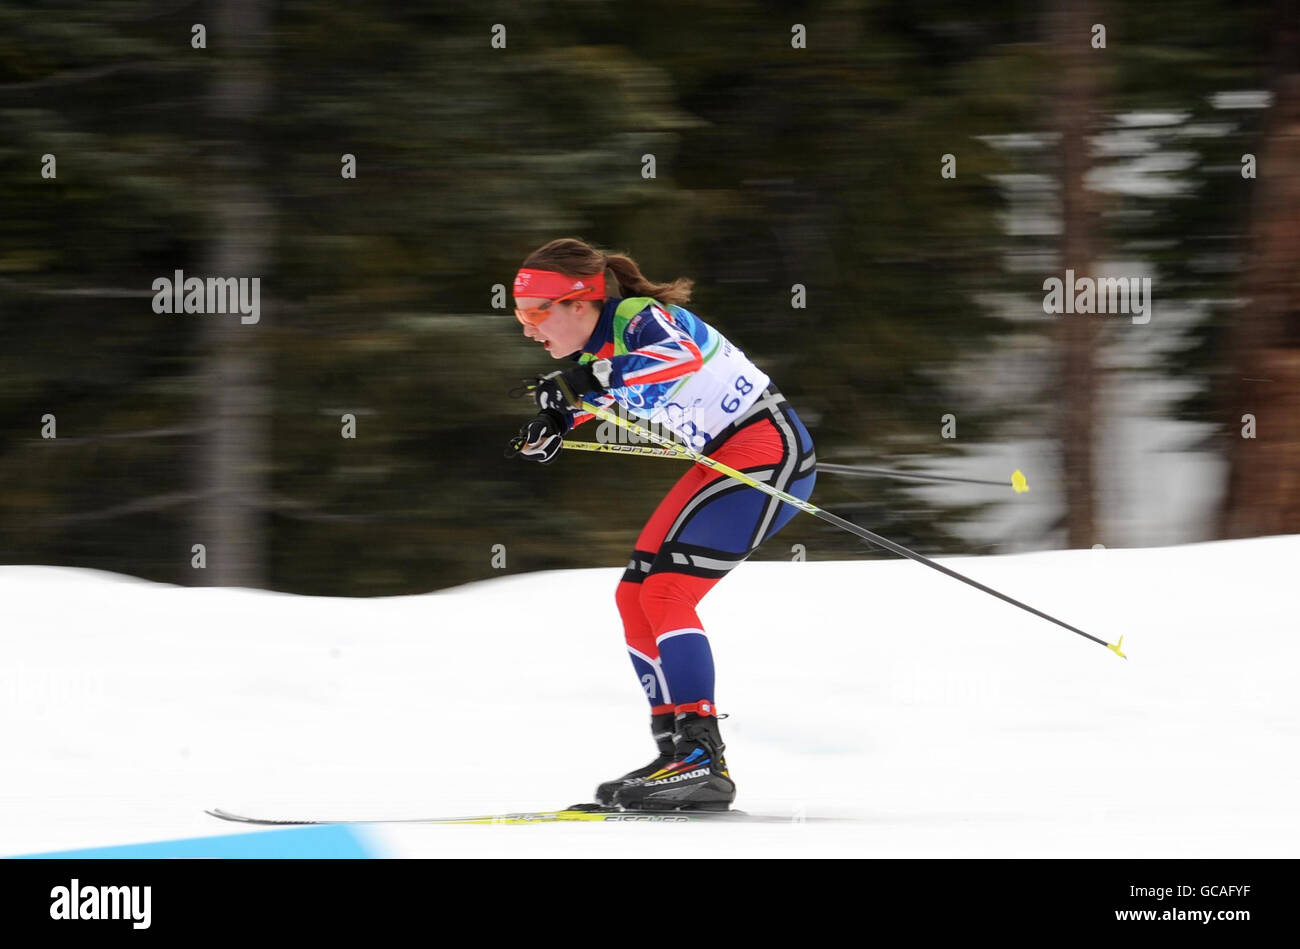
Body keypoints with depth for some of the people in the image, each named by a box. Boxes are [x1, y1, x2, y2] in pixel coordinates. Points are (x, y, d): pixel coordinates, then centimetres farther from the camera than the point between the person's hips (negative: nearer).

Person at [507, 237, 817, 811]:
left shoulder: (640, 318, -18)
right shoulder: (598, 350, 8)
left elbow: (685, 357, -41)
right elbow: (608, 389, 32)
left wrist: (595, 382, -43)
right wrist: (556, 424, 13)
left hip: (769, 446, -10)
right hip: (724, 460, 10)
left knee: (665, 591, -19)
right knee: (636, 596, 8)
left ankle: (703, 760, -23)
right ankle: (679, 751, 11)